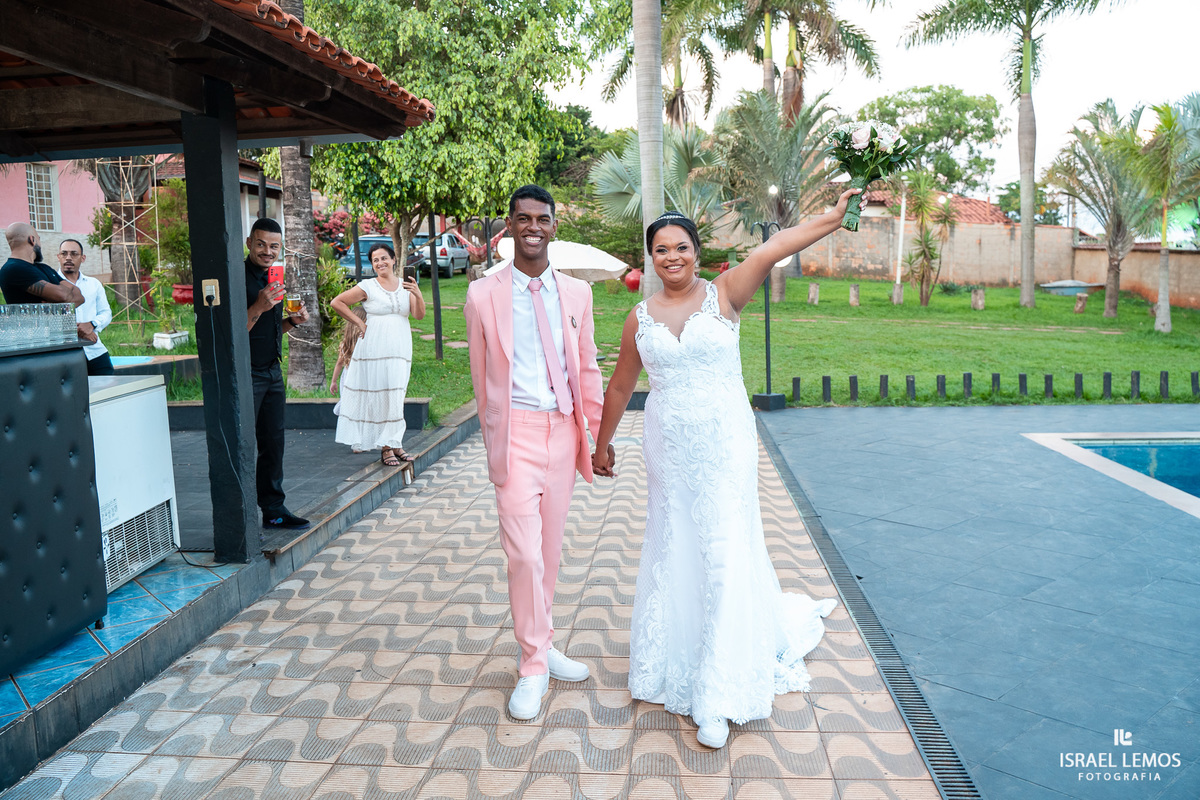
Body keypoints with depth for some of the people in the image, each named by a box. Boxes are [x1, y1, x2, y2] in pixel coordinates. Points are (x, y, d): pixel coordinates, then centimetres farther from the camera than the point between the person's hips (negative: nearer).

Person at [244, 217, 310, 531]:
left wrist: (293, 321, 5)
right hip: (246, 373, -8)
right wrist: (258, 307, -26)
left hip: (273, 372, 8)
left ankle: (273, 509, 22)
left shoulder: (274, 279, 15)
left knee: (274, 443, 12)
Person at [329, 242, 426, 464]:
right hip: (375, 348, -3)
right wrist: (358, 322, 1)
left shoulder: (406, 285, 9)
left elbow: (419, 315, 0)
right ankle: (386, 447, 3)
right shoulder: (368, 287, -2)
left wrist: (418, 294, -17)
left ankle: (394, 443, 15)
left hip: (400, 348, 4)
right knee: (380, 395, -3)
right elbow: (337, 302, 3)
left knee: (396, 396, 6)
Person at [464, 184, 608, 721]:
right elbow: (481, 375, 7)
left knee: (550, 550, 13)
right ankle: (534, 665, 12)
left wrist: (598, 434, 9)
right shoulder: (483, 295, -1)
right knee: (524, 553, -5)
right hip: (516, 432, -3)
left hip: (563, 430, 3)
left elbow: (587, 369, 11)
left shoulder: (577, 293, 7)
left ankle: (542, 646, 31)